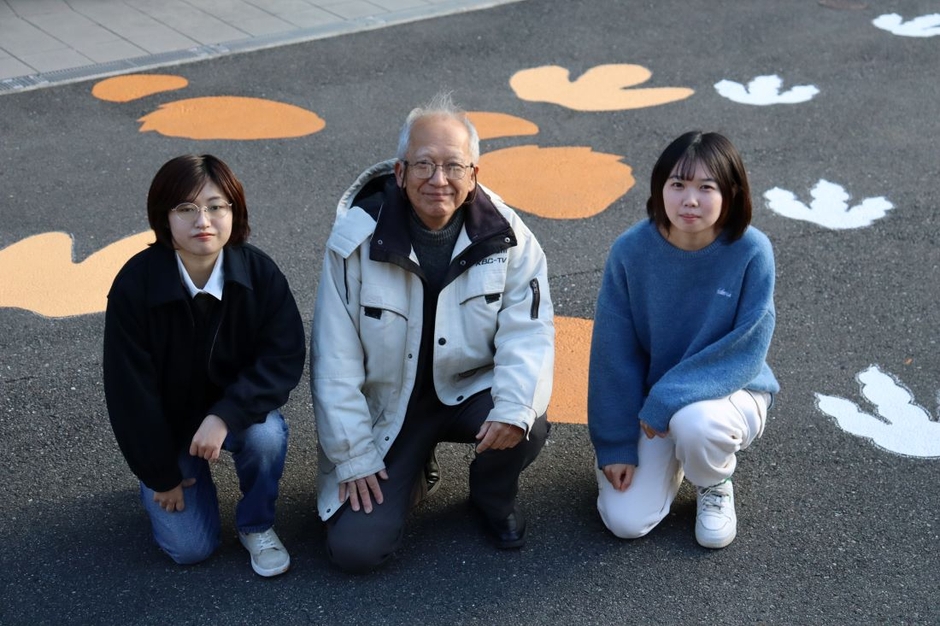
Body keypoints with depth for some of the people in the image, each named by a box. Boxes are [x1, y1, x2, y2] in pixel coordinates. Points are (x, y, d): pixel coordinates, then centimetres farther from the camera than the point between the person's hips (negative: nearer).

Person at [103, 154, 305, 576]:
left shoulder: (259, 272, -19)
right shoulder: (135, 284, -24)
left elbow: (285, 357, -20)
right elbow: (129, 388, -17)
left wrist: (225, 416, -34)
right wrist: (160, 473, -11)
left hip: (236, 410, 1)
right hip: (166, 420, -1)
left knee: (266, 435, -33)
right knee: (191, 548, -10)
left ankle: (256, 526, -3)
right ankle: (158, 491, 24)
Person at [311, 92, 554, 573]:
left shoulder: (505, 236, -12)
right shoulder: (358, 237, -16)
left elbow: (528, 331, -15)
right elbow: (335, 358, -11)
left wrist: (514, 407, -35)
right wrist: (353, 456, -11)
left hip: (470, 389, 1)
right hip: (386, 408, -1)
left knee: (526, 425, -32)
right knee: (355, 549, -14)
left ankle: (493, 496, 6)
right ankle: (408, 473, 21)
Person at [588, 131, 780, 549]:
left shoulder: (751, 251, -20)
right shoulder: (631, 251, -16)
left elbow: (746, 351, -19)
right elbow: (614, 353, -9)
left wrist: (666, 401, -25)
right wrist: (616, 444, -9)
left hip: (729, 391, -2)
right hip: (649, 398, 2)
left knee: (694, 421, -37)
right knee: (626, 521, -13)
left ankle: (714, 485, 0)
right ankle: (672, 456, 19)